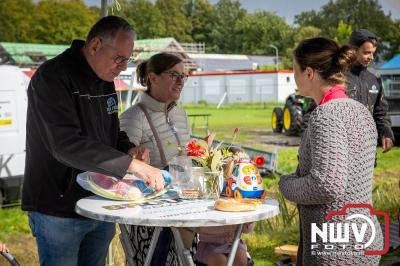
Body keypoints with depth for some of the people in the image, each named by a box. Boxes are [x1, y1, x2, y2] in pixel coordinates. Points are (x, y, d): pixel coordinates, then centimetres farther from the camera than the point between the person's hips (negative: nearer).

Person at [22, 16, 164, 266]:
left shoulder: (105, 81, 9)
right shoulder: (52, 77, -17)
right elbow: (66, 145, -29)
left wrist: (129, 149, -3)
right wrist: (131, 164, -32)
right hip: (59, 211, -7)